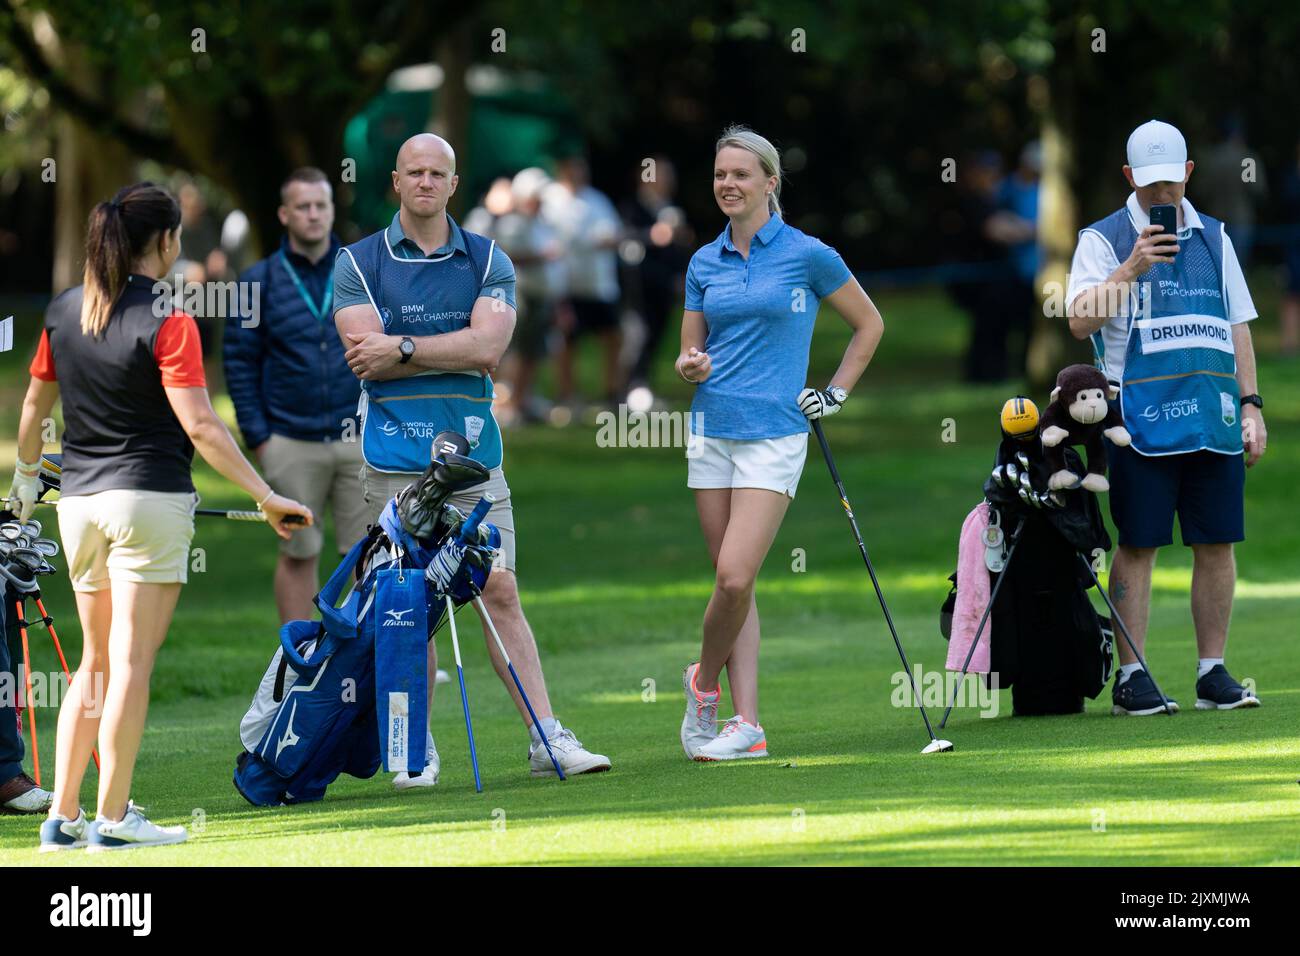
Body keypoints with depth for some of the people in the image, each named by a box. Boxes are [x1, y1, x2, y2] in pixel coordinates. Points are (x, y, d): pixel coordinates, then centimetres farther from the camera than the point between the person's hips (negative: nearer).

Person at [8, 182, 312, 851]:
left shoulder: (64, 312, 6)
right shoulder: (165, 322, -12)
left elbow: (34, 402, 15)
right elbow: (199, 427, -18)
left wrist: (26, 476, 31)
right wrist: (266, 497, -15)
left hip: (78, 500, 6)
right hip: (149, 496, -6)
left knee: (95, 662, 15)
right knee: (131, 663, -3)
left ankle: (63, 815, 12)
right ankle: (113, 818, -3)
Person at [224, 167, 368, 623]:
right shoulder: (260, 282, 1)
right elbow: (239, 362, 2)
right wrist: (257, 436, -3)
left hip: (360, 438, 1)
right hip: (291, 445, -1)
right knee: (298, 554, 5)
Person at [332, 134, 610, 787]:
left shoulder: (489, 262, 8)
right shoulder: (358, 264, 5)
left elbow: (487, 347, -8)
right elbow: (368, 360, -8)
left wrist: (402, 348, -9)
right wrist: (450, 353, -8)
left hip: (474, 454, 1)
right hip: (396, 457, -1)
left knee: (500, 594, -2)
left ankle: (547, 739, -3)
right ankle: (416, 751, 7)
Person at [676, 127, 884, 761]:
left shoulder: (808, 255, -3)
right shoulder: (705, 263, 10)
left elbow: (869, 325, 9)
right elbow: (690, 355, 15)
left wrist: (837, 392, 3)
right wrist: (689, 366, -8)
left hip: (774, 434, -5)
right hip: (712, 430, 5)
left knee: (735, 577, -16)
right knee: (731, 583, 3)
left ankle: (705, 679, 9)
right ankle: (747, 725, 5)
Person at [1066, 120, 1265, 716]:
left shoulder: (1213, 238, 17)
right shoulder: (1103, 240, 4)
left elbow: (1238, 325, 18)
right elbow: (1081, 321, -7)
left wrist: (1250, 404, 11)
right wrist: (1130, 271, -19)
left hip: (1214, 416, 4)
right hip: (1142, 416, -4)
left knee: (1217, 544, 3)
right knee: (1138, 546, -4)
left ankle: (1213, 674, 10)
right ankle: (1131, 678, -1)